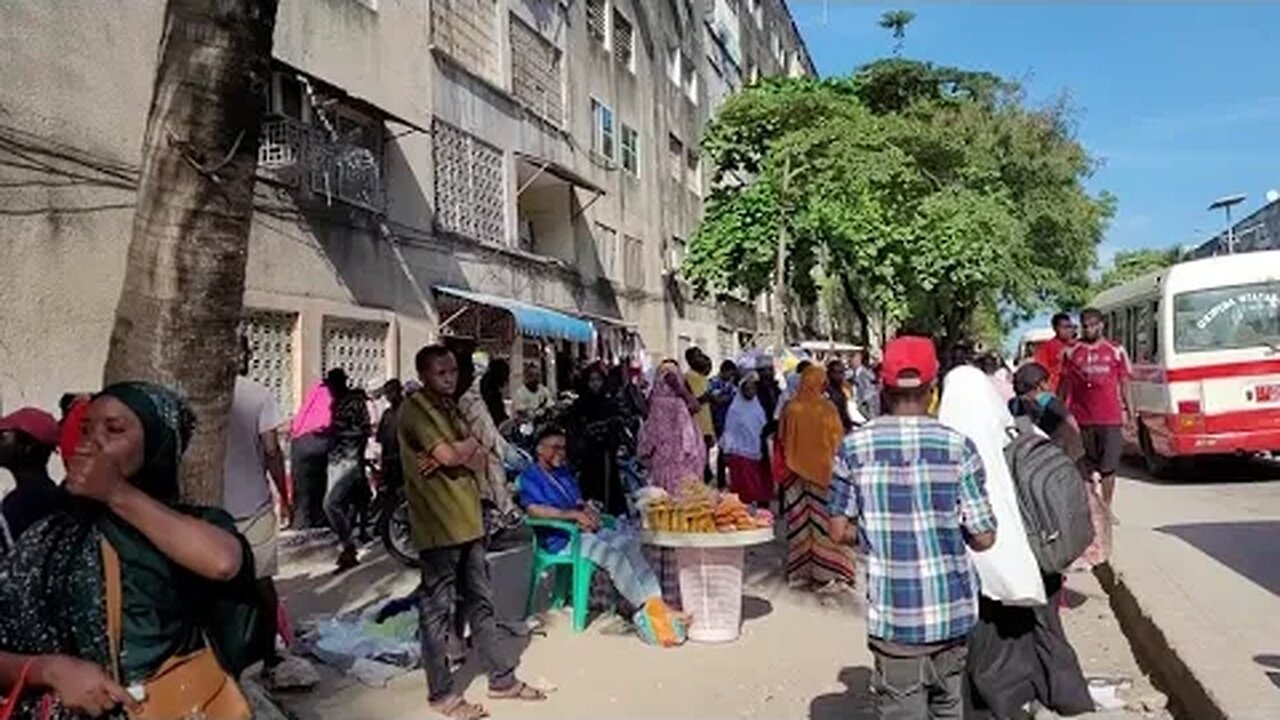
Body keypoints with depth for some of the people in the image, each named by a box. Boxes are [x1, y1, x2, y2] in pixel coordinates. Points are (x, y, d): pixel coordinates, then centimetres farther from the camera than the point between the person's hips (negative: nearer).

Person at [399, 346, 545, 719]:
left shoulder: (451, 408, 15)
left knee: (480, 602, 15)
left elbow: (480, 460, 6)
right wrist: (469, 445, -2)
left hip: (469, 519, 8)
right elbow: (449, 455, -21)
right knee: (437, 609, 3)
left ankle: (501, 678, 25)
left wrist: (455, 453, -12)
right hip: (438, 524, -8)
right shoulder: (414, 408, -10)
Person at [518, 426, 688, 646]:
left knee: (629, 541, -19)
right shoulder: (529, 476, 0)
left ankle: (655, 602, -28)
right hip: (560, 539, -7)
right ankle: (645, 610, -27)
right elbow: (534, 510, -16)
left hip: (585, 529, 7)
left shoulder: (564, 471, 24)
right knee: (613, 553, -28)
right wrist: (572, 514, -22)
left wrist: (589, 513, -4)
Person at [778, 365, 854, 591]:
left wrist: (785, 470, 16)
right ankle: (825, 574, 5)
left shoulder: (791, 408, -2)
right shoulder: (826, 408, -12)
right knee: (823, 520, 2)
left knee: (799, 520, 9)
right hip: (822, 470, -4)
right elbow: (837, 441, -7)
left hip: (796, 472, 4)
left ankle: (799, 572, 17)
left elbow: (782, 441, 5)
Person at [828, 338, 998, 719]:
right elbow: (983, 538, -5)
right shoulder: (957, 445, -7)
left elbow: (840, 530, 0)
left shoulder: (855, 446, -6)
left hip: (893, 613, -1)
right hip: (952, 608, 1)